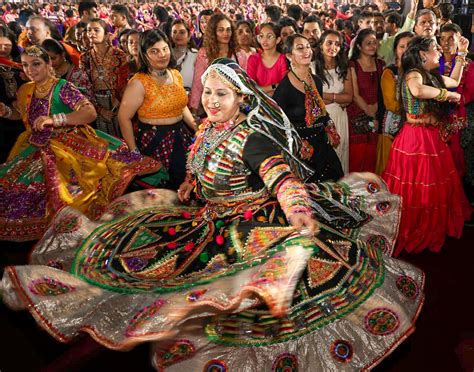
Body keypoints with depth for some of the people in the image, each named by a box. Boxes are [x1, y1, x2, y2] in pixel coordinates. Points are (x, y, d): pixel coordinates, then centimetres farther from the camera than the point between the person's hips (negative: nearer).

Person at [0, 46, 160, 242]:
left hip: (69, 146, -6)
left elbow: (90, 112, -22)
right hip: (37, 148, 6)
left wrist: (54, 119, -29)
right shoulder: (25, 91, 10)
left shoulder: (62, 88, -10)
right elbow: (18, 113, 30)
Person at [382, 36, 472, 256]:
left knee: (435, 188, 14)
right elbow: (417, 90, -37)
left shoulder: (432, 76, 14)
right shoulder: (413, 74, -13)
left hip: (433, 138, 9)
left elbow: (454, 81, 31)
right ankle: (409, 235, 11)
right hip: (416, 138, -9)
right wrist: (447, 94, -24)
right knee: (416, 190, -2)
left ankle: (429, 232, 29)